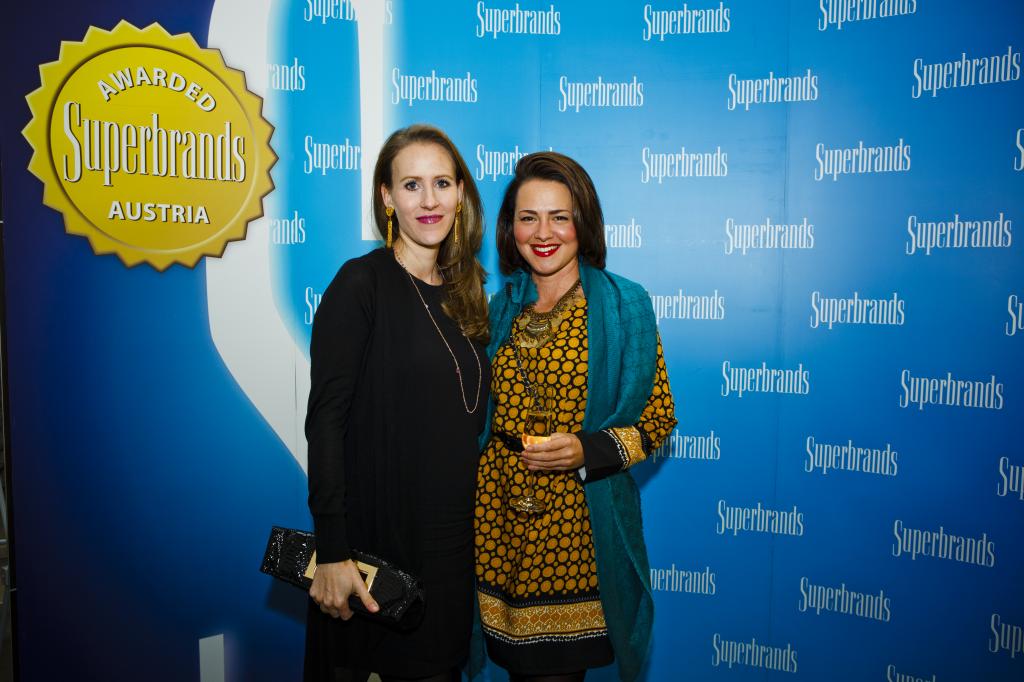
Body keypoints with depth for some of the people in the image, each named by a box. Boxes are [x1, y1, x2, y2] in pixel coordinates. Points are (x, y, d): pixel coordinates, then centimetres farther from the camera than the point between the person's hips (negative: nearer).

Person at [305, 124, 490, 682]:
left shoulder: (464, 292, 9)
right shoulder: (362, 283, -10)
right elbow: (326, 418, -15)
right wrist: (332, 551, -19)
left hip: (452, 538, 6)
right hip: (376, 534, -5)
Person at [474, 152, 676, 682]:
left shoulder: (624, 305, -5)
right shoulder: (501, 308, 6)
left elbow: (658, 418, -4)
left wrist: (587, 451, -18)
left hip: (578, 527, -3)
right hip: (499, 517, 3)